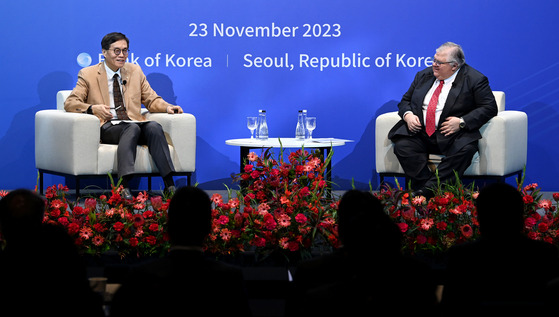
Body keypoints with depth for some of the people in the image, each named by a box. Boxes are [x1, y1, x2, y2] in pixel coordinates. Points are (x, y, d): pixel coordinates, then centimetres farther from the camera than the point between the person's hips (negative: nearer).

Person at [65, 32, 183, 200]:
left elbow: (151, 99, 21)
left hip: (134, 124, 4)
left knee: (154, 127, -30)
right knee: (132, 128, -36)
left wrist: (167, 107, -2)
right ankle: (123, 185, -49)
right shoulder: (88, 74, 8)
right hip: (106, 127, -3)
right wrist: (93, 108, -18)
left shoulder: (135, 71, 20)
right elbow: (69, 103, 1)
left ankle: (169, 185, -39)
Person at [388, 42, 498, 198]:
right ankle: (425, 188, -26)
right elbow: (405, 101, 22)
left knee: (465, 149, -35)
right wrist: (408, 115, -3)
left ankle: (426, 191, -36)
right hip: (420, 133, 4)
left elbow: (489, 107, -6)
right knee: (402, 146, -25)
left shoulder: (474, 80, -1)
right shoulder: (424, 76, 15)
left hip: (451, 135, -4)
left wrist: (462, 122, -18)